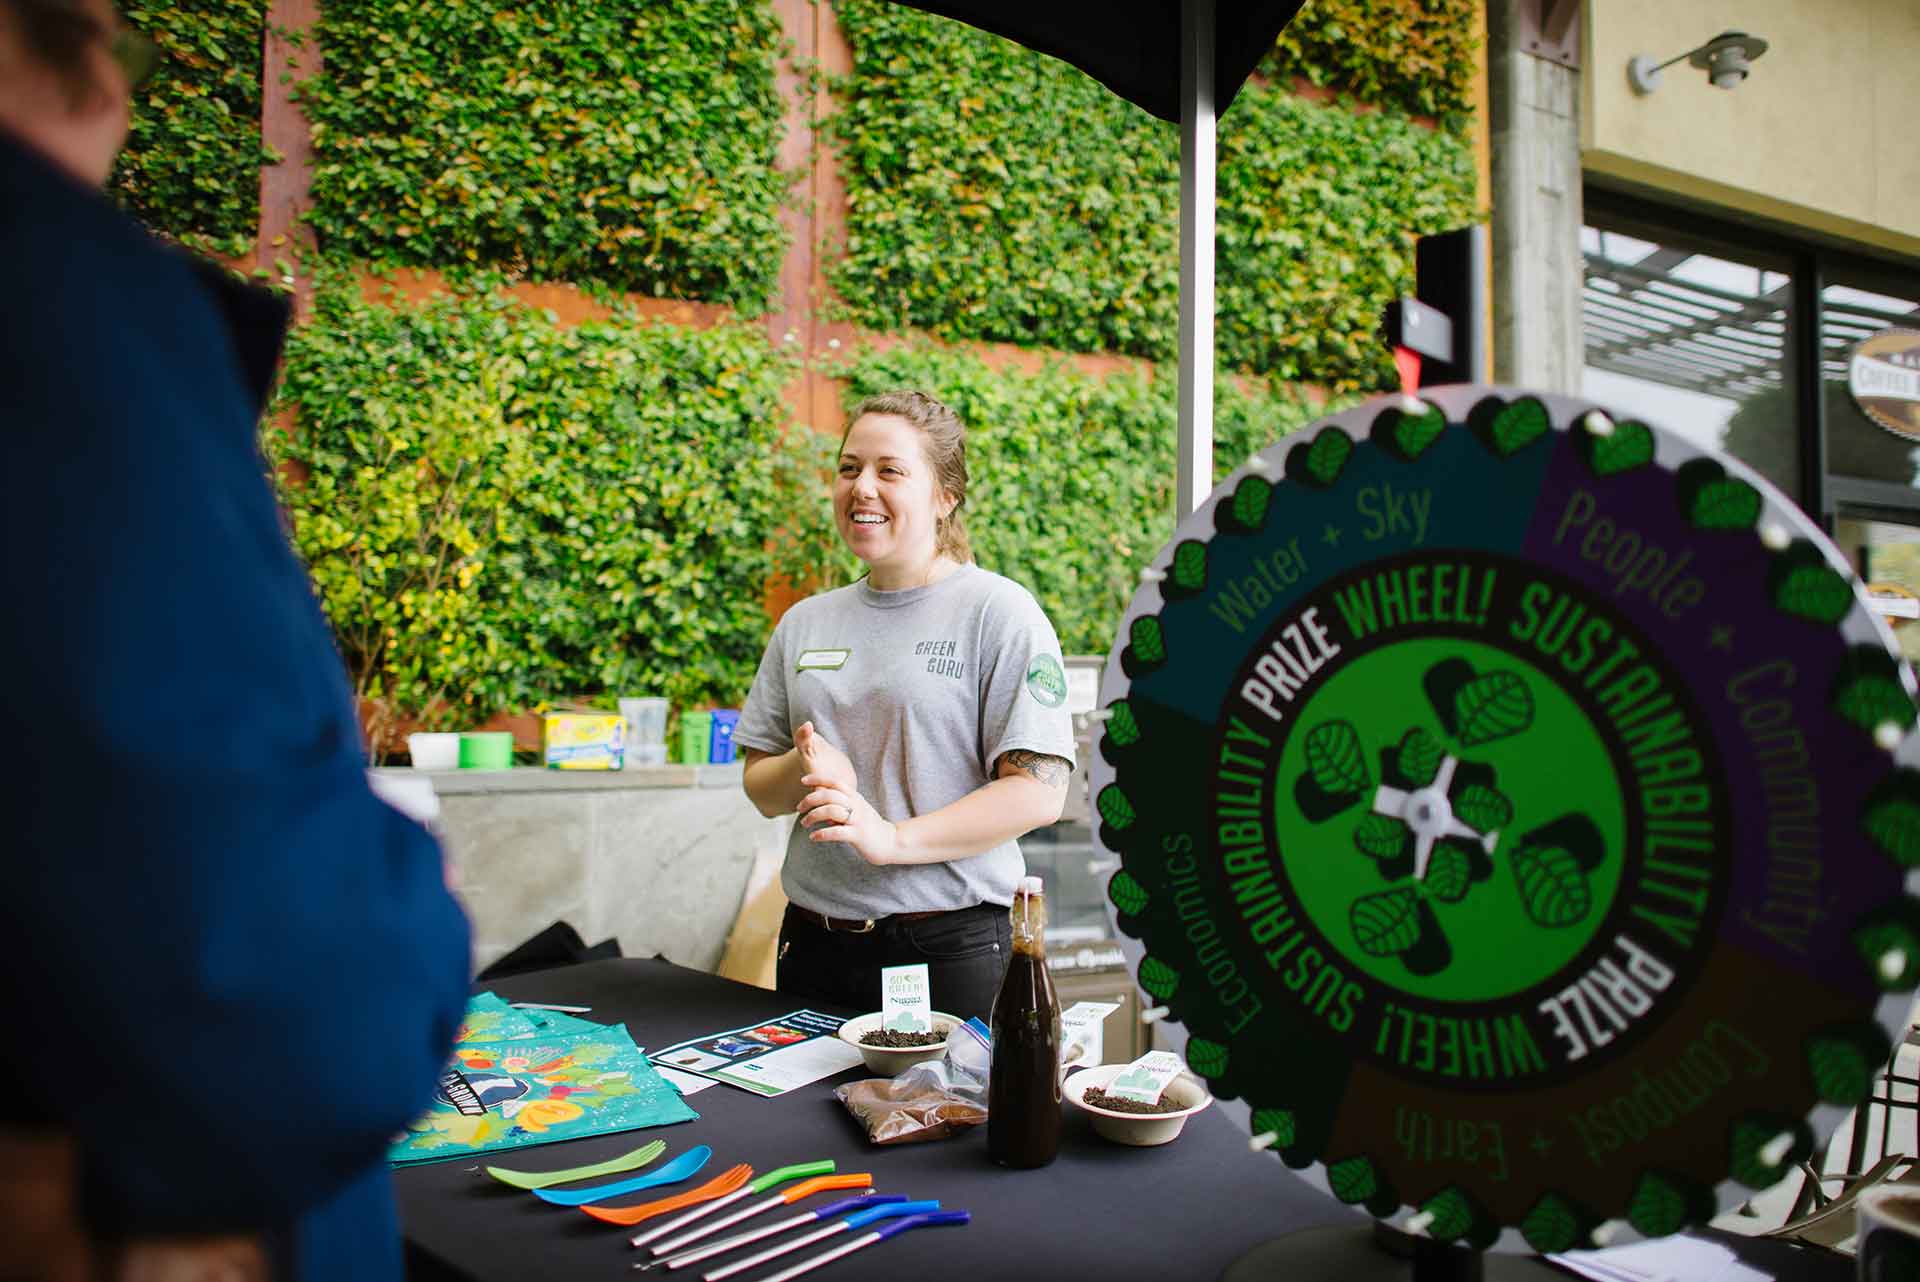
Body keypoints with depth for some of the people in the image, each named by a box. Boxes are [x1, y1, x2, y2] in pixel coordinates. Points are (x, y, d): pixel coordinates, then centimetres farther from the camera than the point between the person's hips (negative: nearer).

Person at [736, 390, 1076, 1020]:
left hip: (951, 946, -5)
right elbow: (760, 785, 12)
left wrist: (893, 838, -23)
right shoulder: (805, 623, 10)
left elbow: (1039, 792, -14)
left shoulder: (999, 611, -7)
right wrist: (806, 771, -11)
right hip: (814, 943, 5)